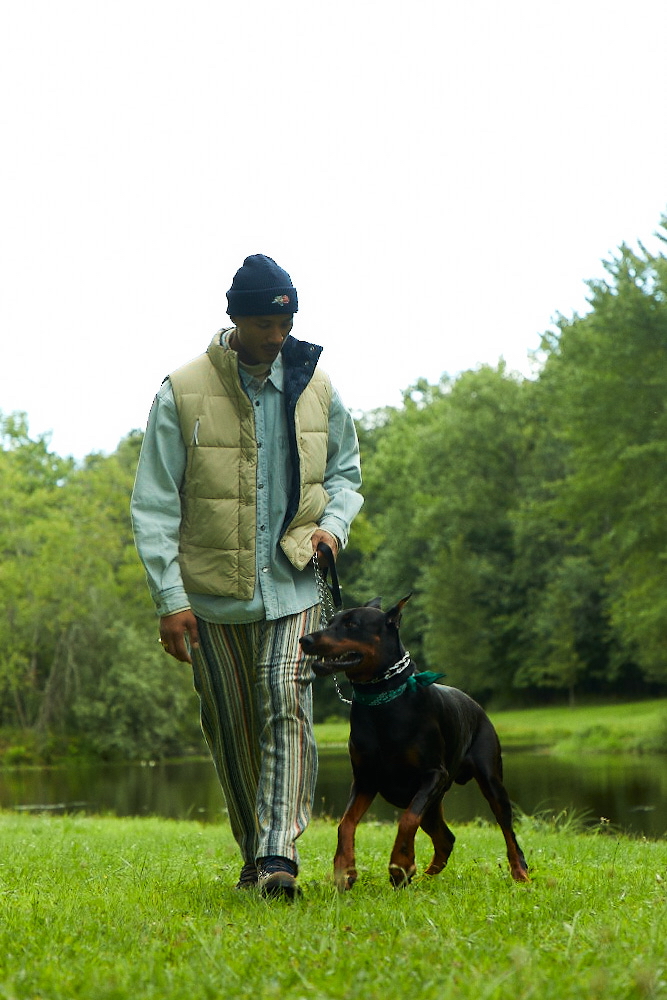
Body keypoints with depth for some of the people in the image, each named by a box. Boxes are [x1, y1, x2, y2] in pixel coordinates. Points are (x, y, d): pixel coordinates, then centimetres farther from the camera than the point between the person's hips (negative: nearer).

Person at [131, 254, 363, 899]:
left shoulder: (315, 387, 4)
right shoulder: (182, 393, -5)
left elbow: (345, 471, 20)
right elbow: (154, 506, -4)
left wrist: (334, 523, -2)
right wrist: (170, 597, -9)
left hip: (293, 584, 1)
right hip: (212, 590, 0)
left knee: (287, 707, -16)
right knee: (231, 726, 7)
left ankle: (279, 855, -20)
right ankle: (253, 855, 21)